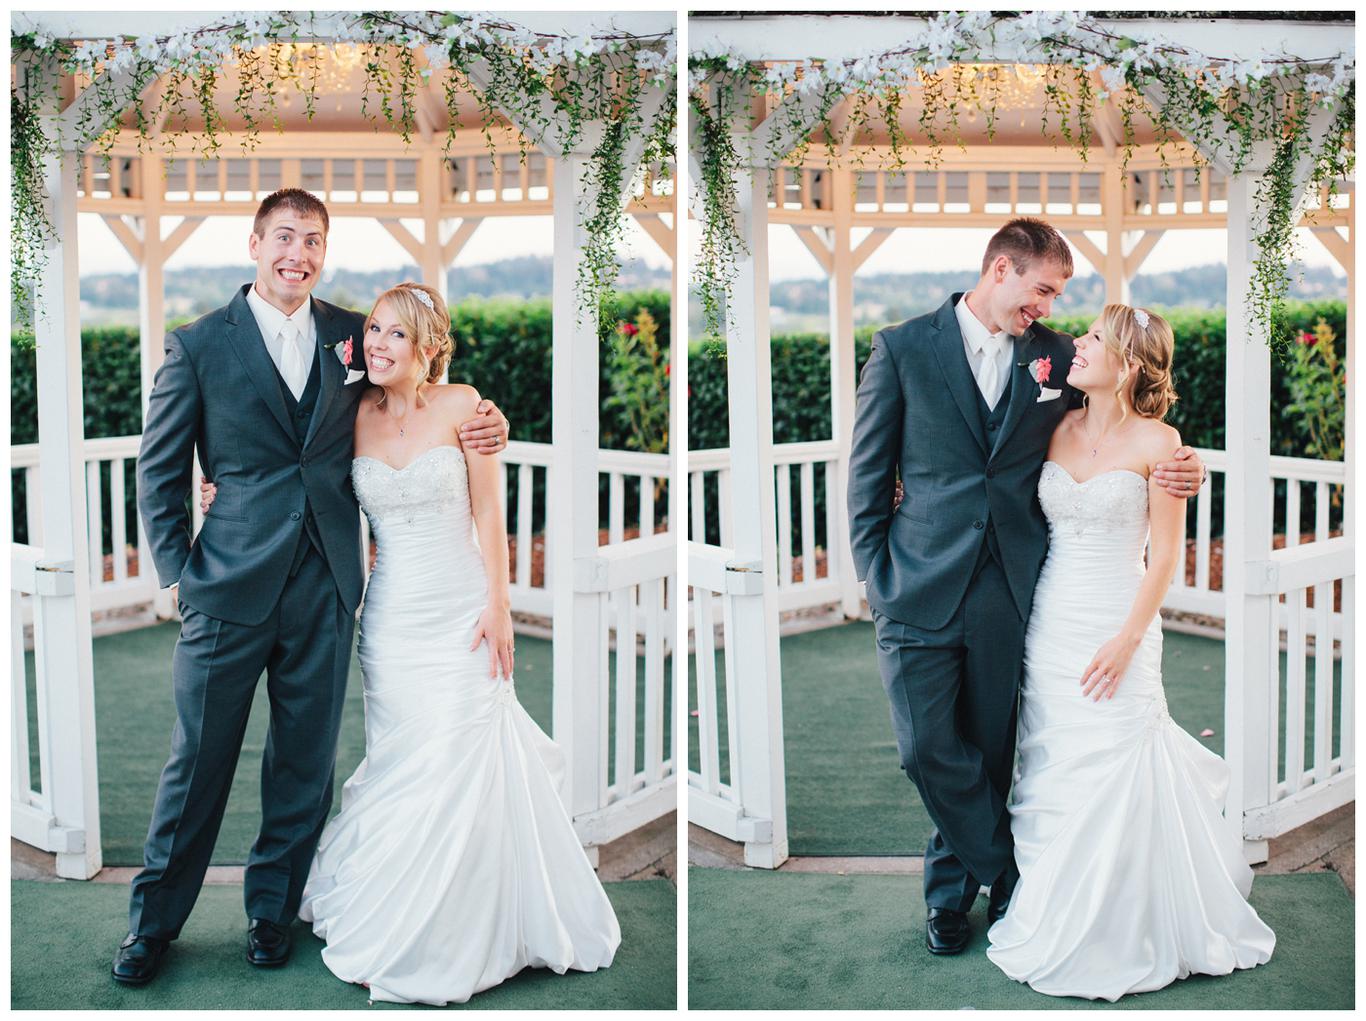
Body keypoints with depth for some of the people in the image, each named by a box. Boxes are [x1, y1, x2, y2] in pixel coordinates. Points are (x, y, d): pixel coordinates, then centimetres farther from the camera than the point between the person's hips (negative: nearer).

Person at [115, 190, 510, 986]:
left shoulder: (352, 336, 7)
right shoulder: (199, 345, 0)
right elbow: (160, 471, 4)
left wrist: (479, 429, -2)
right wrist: (177, 571, -2)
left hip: (326, 586, 2)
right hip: (232, 584, -2)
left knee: (306, 758, 12)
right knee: (199, 758, 6)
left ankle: (272, 907, 30)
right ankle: (155, 921, 24)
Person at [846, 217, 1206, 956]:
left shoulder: (1054, 356, 7)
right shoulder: (904, 349, 0)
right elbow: (867, 474, 2)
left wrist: (1174, 470, -4)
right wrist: (875, 576, -3)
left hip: (1007, 590, 2)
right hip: (921, 586, -2)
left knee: (987, 751, 9)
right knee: (927, 746, -4)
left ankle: (953, 885, 29)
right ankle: (1008, 869, 18)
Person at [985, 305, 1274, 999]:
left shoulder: (1157, 441, -6)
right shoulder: (1058, 430, 6)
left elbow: (1166, 553, -6)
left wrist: (1128, 639, -14)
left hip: (1116, 628, -4)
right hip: (1049, 624, 4)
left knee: (1114, 777, -3)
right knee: (1053, 776, 8)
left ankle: (1119, 934, 16)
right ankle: (1055, 922, 23)